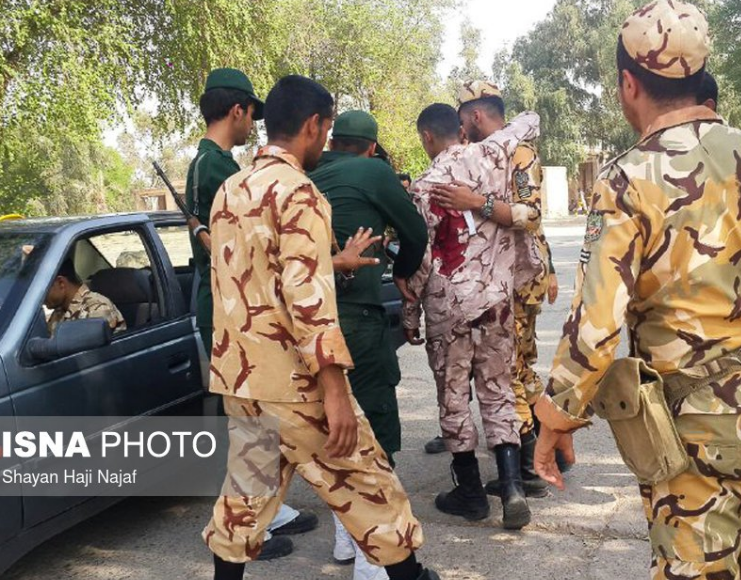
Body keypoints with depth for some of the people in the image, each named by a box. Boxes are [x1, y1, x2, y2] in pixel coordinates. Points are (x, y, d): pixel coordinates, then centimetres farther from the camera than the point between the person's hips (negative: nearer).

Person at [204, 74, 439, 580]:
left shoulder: (230, 190, 11)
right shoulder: (298, 192, -15)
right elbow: (308, 297, -23)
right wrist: (335, 390, -23)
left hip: (238, 374, 8)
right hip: (291, 380, -8)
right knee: (365, 482, 7)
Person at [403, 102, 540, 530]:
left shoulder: (426, 185, -9)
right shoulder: (492, 157, 1)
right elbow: (530, 121, 20)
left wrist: (410, 314, 2)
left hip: (448, 304, -4)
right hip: (498, 298, 4)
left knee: (454, 396, 8)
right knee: (498, 391, 12)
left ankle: (471, 493, 17)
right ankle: (513, 487, 3)